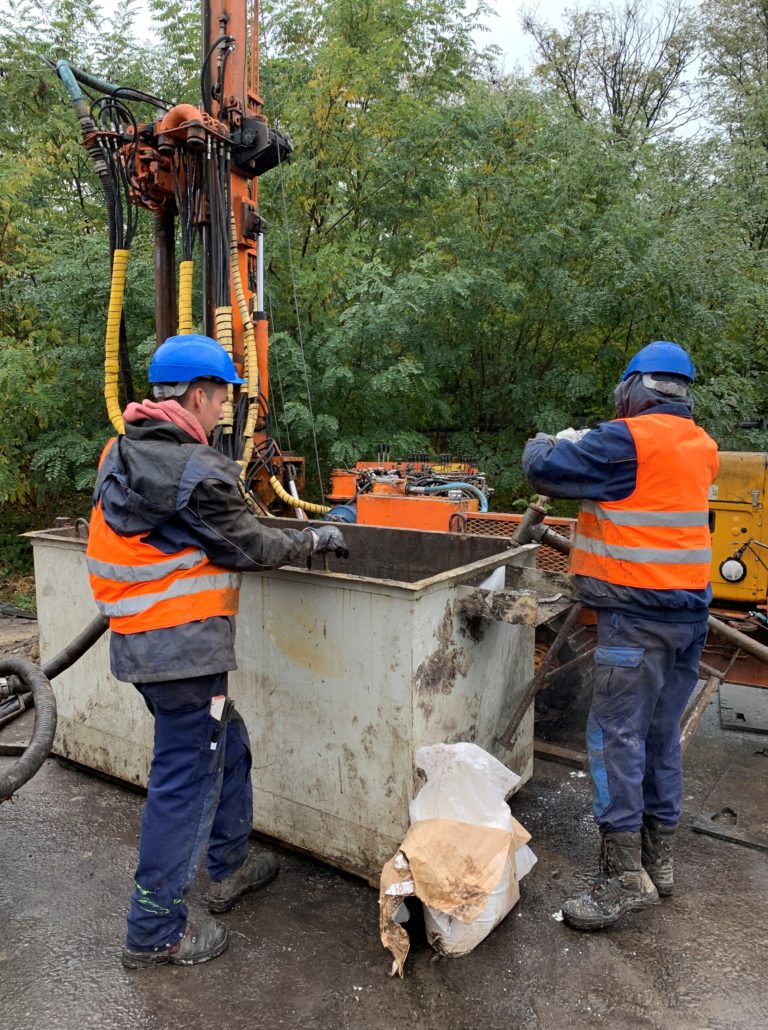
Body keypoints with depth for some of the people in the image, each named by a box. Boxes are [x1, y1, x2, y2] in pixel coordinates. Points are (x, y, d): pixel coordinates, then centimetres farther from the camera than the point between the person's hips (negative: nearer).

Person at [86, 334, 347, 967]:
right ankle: (155, 932, 20)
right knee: (186, 779, 4)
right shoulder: (197, 470, -20)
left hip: (136, 643, 9)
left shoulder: (122, 453, 8)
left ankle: (231, 866, 40)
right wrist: (315, 540, 5)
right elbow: (251, 546, -11)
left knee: (226, 744, 23)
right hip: (183, 648, -9)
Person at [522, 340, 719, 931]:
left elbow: (545, 468, -12)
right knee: (662, 736, 15)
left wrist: (547, 444, 10)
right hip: (690, 610, 8)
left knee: (617, 735, -2)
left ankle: (625, 877, 3)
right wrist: (584, 450, 18)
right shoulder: (700, 446, 10)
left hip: (638, 612, -8)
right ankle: (659, 860, 26)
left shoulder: (628, 440, -14)